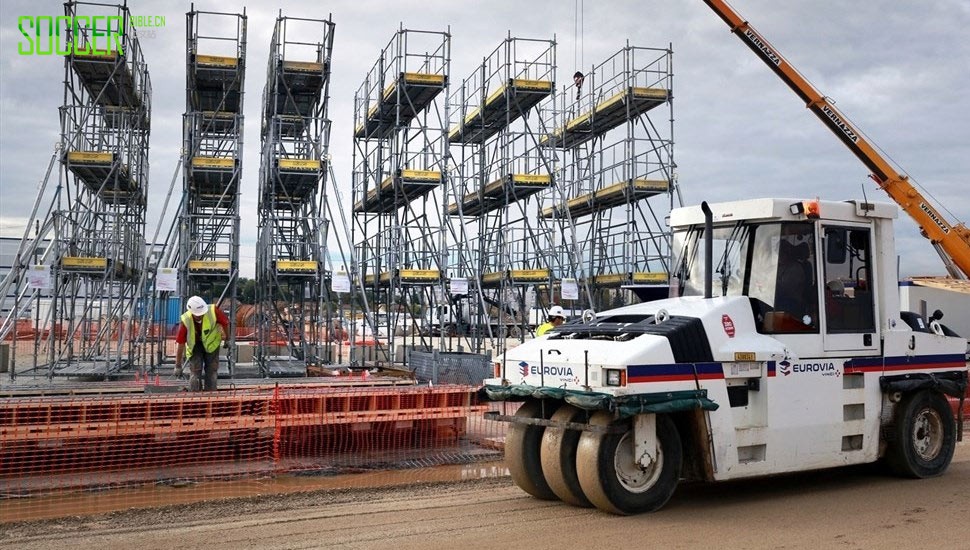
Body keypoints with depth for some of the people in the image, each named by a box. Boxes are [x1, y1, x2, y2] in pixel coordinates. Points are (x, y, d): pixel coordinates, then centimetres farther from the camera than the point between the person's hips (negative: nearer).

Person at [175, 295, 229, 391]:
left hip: (211, 343, 1)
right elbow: (180, 344, -20)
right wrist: (178, 366, -15)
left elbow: (225, 323, -8)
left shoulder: (213, 311, -29)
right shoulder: (186, 321, -27)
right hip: (194, 345, -1)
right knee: (195, 373, -8)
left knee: (212, 372, 2)